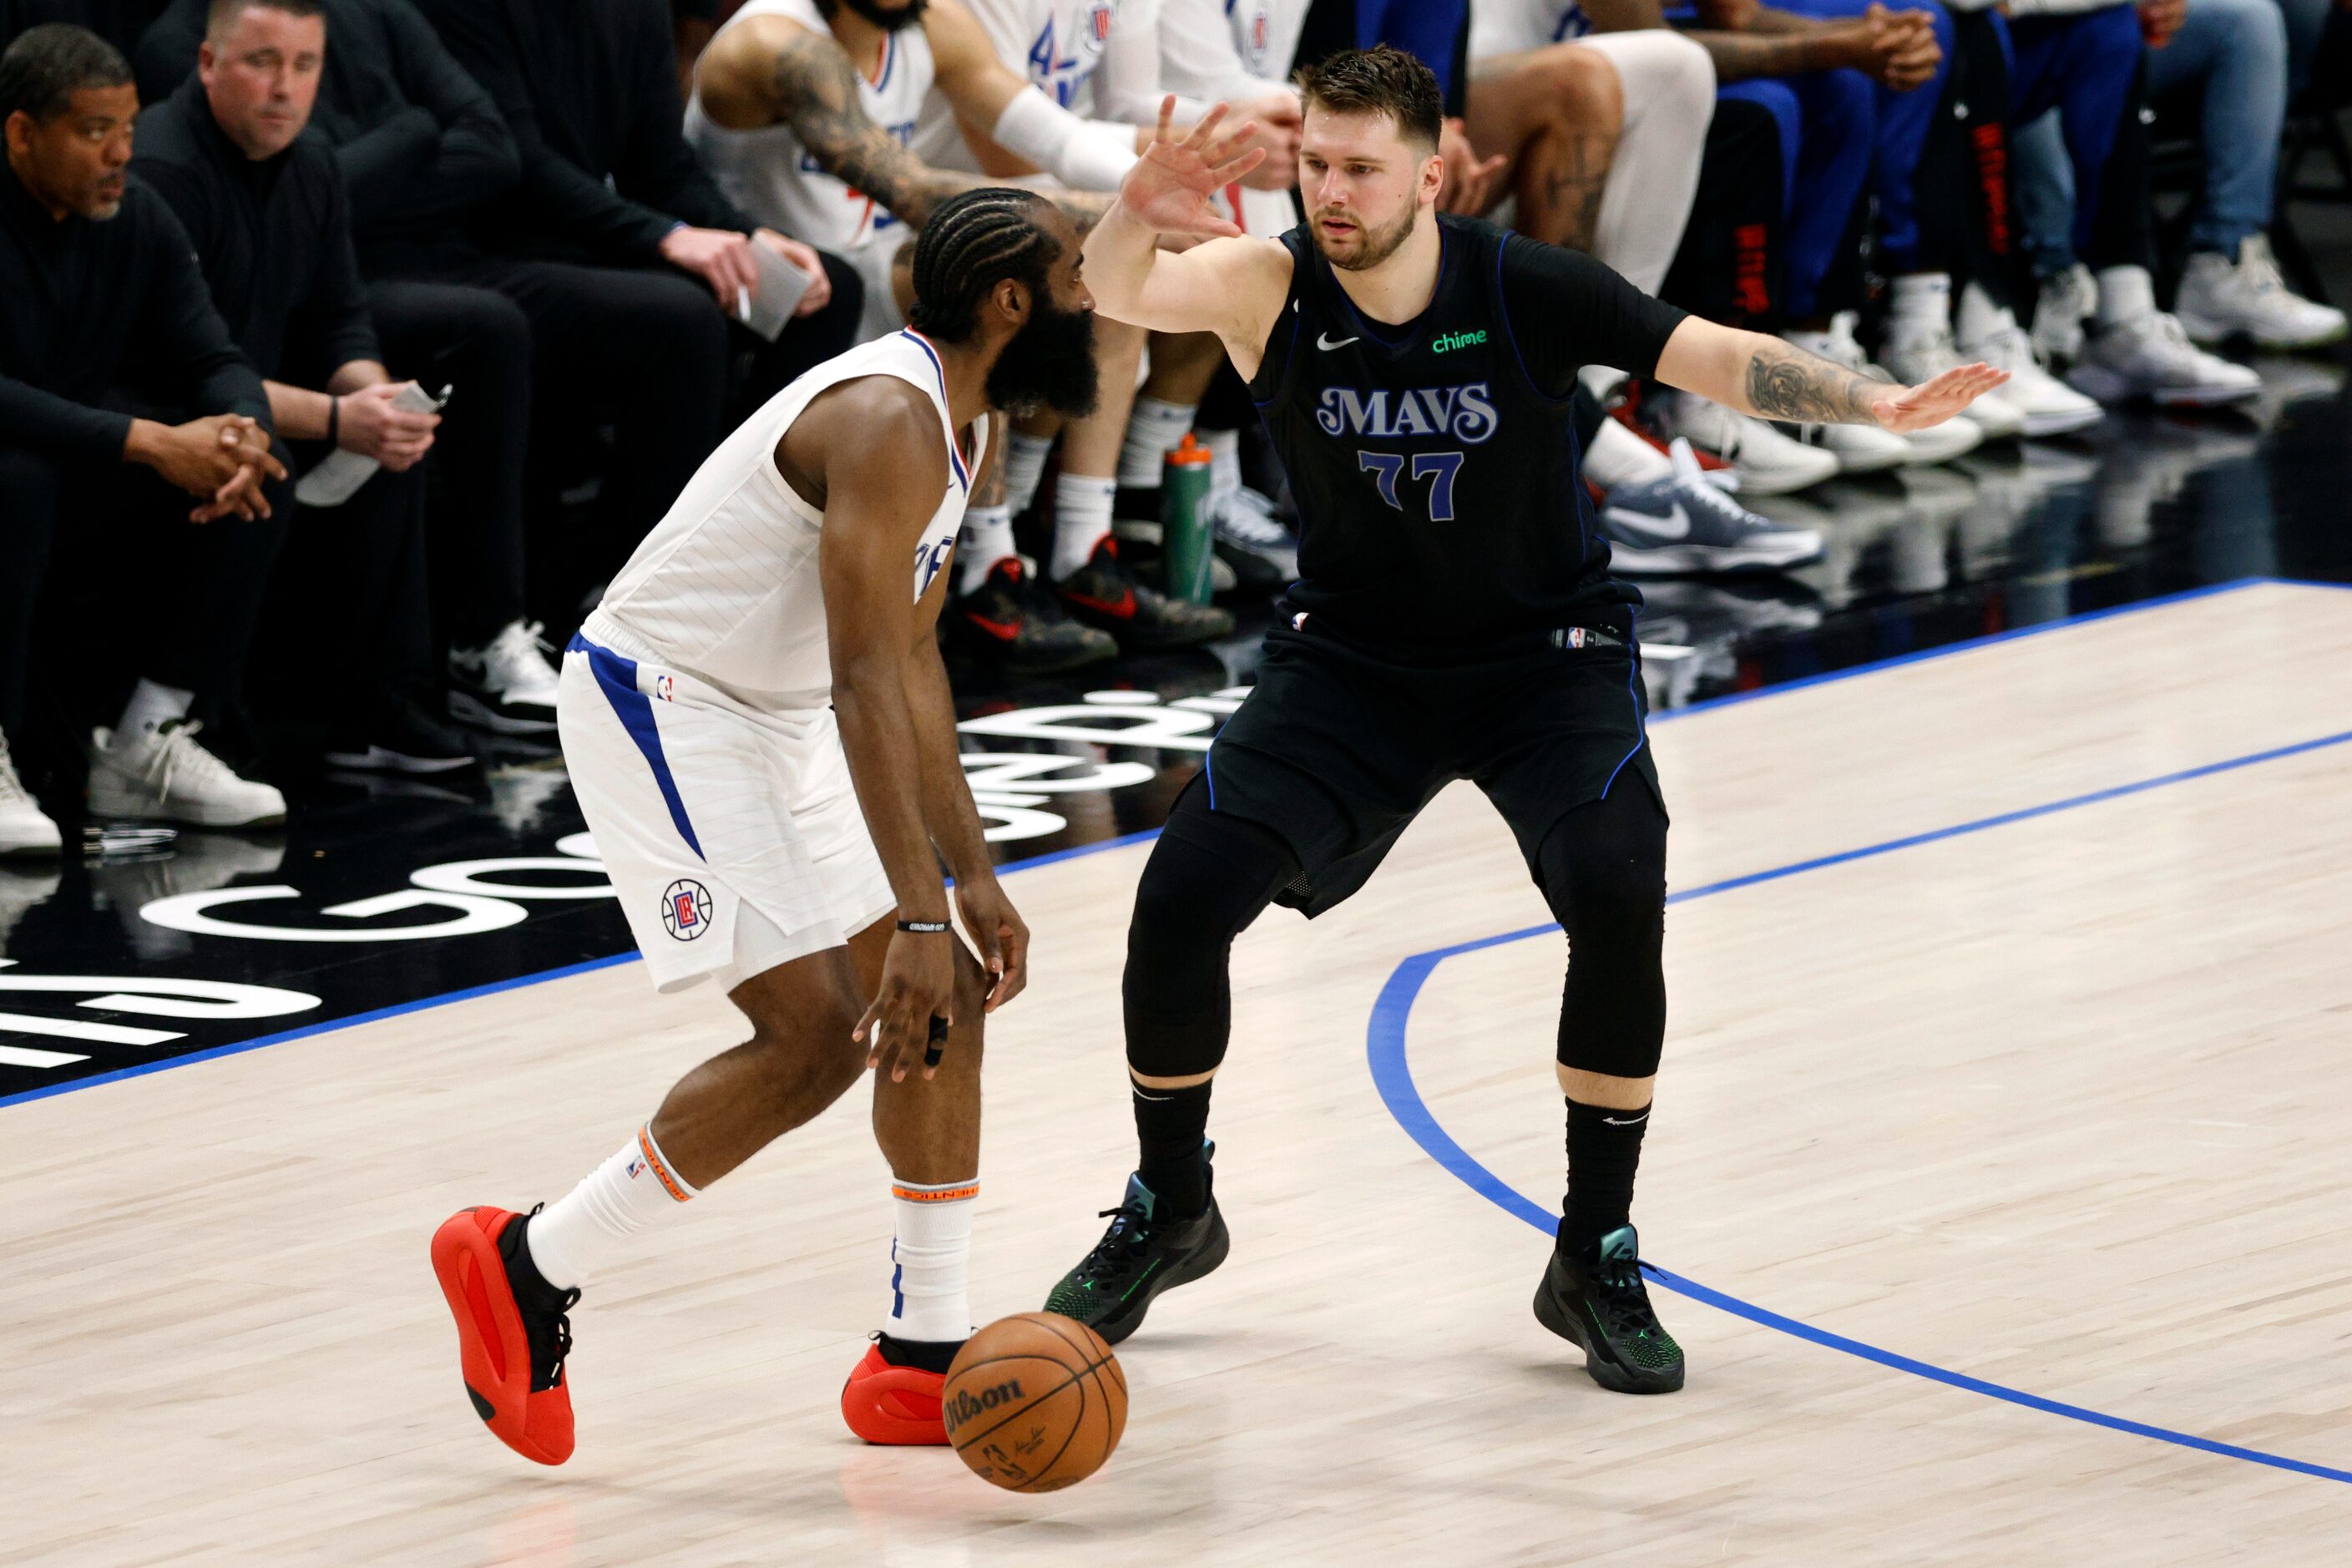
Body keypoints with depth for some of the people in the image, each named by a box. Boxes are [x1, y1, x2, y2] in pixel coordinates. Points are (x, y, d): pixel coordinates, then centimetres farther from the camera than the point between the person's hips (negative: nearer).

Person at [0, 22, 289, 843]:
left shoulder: (139, 219, 0)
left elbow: (213, 360, 1)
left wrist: (243, 435, -24)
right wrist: (149, 442, -36)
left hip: (85, 479, 7)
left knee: (253, 478, -13)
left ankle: (149, 743, -8)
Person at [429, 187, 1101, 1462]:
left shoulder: (963, 430, 8)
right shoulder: (888, 421, -25)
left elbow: (912, 666, 14)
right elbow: (866, 683, -31)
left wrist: (973, 878, 9)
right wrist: (917, 919, -34)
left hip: (769, 721, 10)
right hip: (659, 705, -10)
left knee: (946, 1003, 6)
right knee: (817, 1034, -16)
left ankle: (923, 1358, 12)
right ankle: (526, 1269, -3)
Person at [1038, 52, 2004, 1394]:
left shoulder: (1523, 289, -20)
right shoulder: (1273, 287, -16)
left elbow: (1716, 357, -22)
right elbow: (1121, 296, -32)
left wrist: (1876, 403, -38)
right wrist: (1138, 220, -56)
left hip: (1546, 654, -2)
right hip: (1354, 660, 2)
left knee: (1618, 899, -25)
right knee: (1184, 893, -13)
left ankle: (1598, 1260, -7)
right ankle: (1170, 1211, 14)